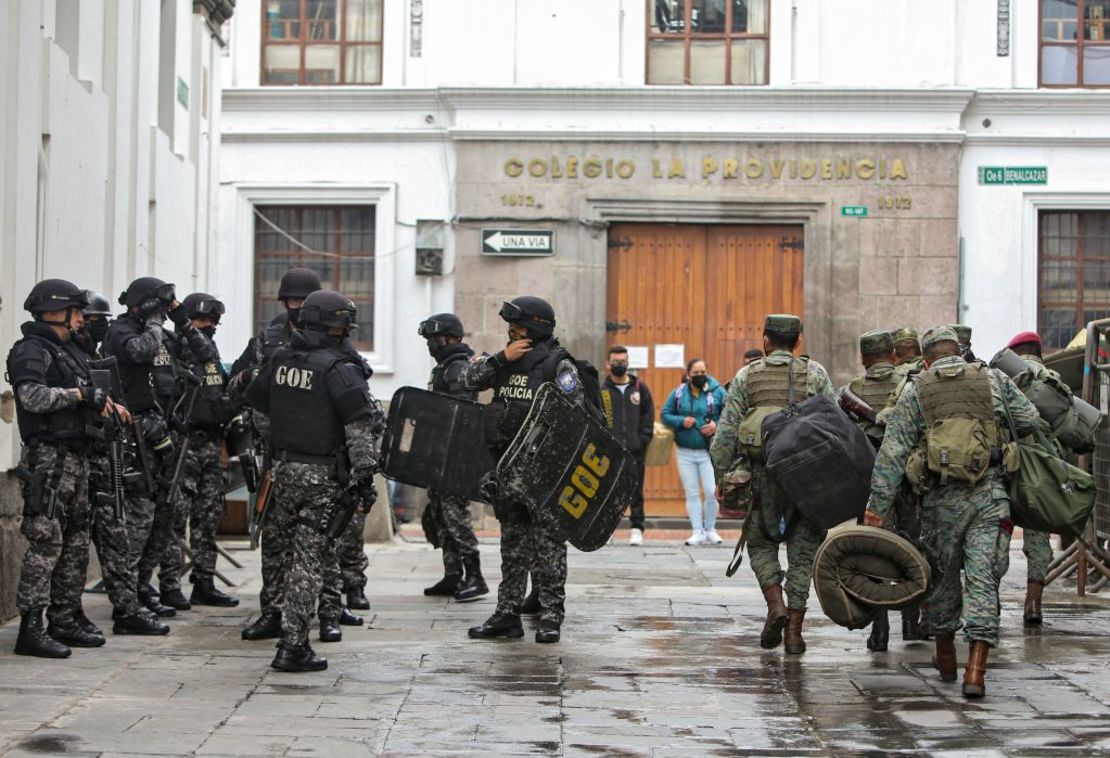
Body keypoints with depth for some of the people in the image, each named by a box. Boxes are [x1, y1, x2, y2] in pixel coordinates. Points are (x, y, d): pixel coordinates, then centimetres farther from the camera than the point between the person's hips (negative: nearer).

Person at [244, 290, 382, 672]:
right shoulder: (339, 369, -14)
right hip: (321, 475, -6)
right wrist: (364, 475, -12)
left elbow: (254, 406, 19)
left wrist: (260, 454, 31)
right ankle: (292, 646, -3)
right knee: (310, 557, -3)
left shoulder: (279, 360, 7)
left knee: (308, 548, 24)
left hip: (283, 468, 6)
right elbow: (361, 427, -17)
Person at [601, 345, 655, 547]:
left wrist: (642, 441, -1)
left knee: (636, 492, 4)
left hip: (635, 452, 1)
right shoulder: (601, 390, 3)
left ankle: (637, 529, 10)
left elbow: (648, 416, 9)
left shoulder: (639, 388, 8)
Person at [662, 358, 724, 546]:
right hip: (685, 452, 2)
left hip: (709, 451, -2)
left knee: (711, 492, -7)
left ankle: (710, 530, 12)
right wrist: (681, 421, -12)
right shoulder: (678, 393, 2)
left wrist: (717, 425, -15)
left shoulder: (717, 392, -3)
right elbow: (665, 415, 5)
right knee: (692, 493, 6)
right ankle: (697, 532, 12)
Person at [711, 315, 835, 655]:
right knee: (802, 551, 8)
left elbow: (726, 433, 2)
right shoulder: (815, 373, 6)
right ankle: (794, 630, 6)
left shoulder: (746, 377, 7)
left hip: (762, 474, 0)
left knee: (761, 542, 18)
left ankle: (775, 605, -4)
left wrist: (722, 477, 7)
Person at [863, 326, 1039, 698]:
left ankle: (946, 658, 34)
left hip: (943, 498, 1)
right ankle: (975, 671, -14)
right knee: (983, 580, -3)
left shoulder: (915, 391, 5)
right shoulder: (994, 379, 8)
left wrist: (877, 508, 1)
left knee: (942, 577, 19)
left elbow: (891, 454, 0)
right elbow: (1029, 421, 11)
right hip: (991, 494, 0)